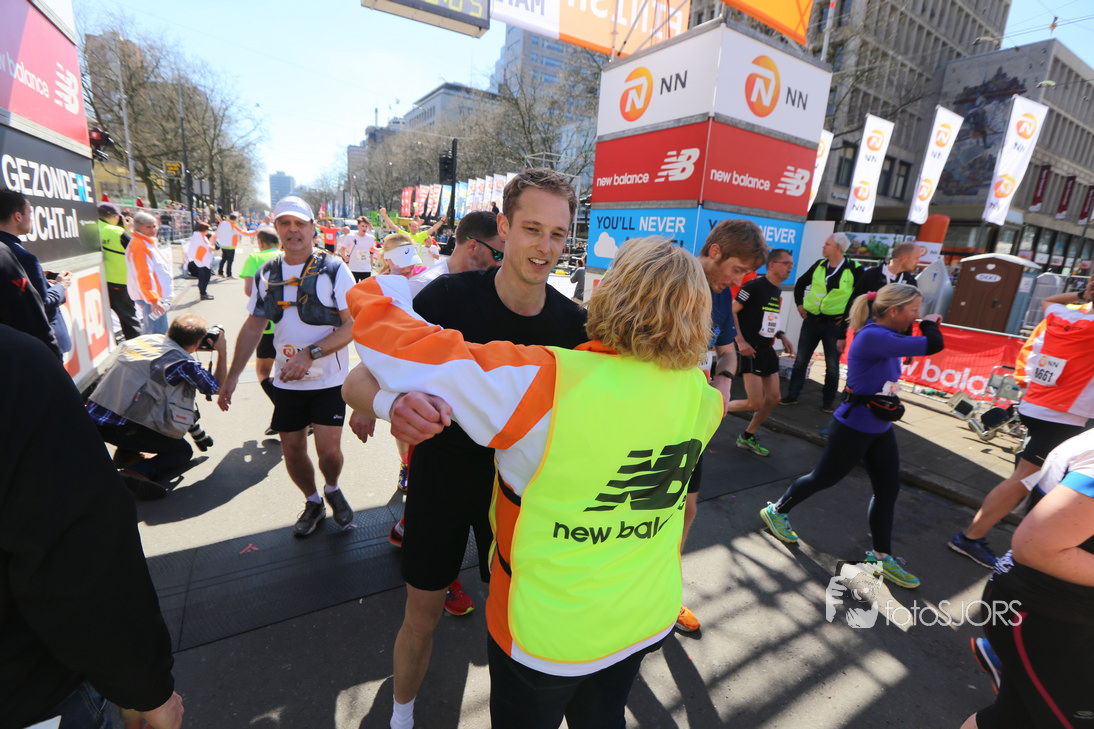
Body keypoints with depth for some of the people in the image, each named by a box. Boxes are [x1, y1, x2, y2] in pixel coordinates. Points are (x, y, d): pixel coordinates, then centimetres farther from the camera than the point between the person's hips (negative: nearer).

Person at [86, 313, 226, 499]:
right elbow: (217, 388, 4)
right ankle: (138, 472, -16)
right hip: (120, 428, -7)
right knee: (183, 450, 12)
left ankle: (126, 453, 26)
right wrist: (222, 352, 11)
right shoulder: (183, 362, -12)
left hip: (93, 416, 7)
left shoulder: (141, 339, 8)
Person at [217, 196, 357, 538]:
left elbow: (353, 325, -15)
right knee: (292, 451, 9)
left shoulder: (334, 269, -9)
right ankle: (313, 503, 35)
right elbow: (253, 327, 13)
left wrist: (311, 353, -25)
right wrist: (232, 376, 10)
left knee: (328, 450, -8)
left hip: (329, 380, -4)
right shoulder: (266, 274, 6)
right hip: (286, 381, 4)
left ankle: (332, 490, 26)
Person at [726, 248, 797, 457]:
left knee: (773, 398, 10)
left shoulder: (777, 291, 14)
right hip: (751, 351, -9)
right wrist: (740, 342, -22)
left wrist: (781, 335, 9)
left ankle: (747, 437, 25)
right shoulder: (755, 286, -13)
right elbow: (731, 311, -17)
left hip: (767, 350, 9)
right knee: (756, 403, -12)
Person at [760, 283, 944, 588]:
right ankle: (776, 511, 31)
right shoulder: (872, 337, -26)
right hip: (853, 428, -9)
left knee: (888, 489, 12)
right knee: (823, 477, 9)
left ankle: (881, 556, 28)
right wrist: (930, 324, -6)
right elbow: (933, 345, -29)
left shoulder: (886, 336, 3)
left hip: (880, 429, 9)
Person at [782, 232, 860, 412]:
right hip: (811, 321, 4)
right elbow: (800, 283, 20)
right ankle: (792, 395, 18)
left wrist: (846, 318, -9)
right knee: (800, 360, 7)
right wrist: (799, 304, 11)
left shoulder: (853, 270, -7)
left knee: (832, 365, 7)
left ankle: (828, 400, 21)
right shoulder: (819, 265, 5)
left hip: (834, 324, -3)